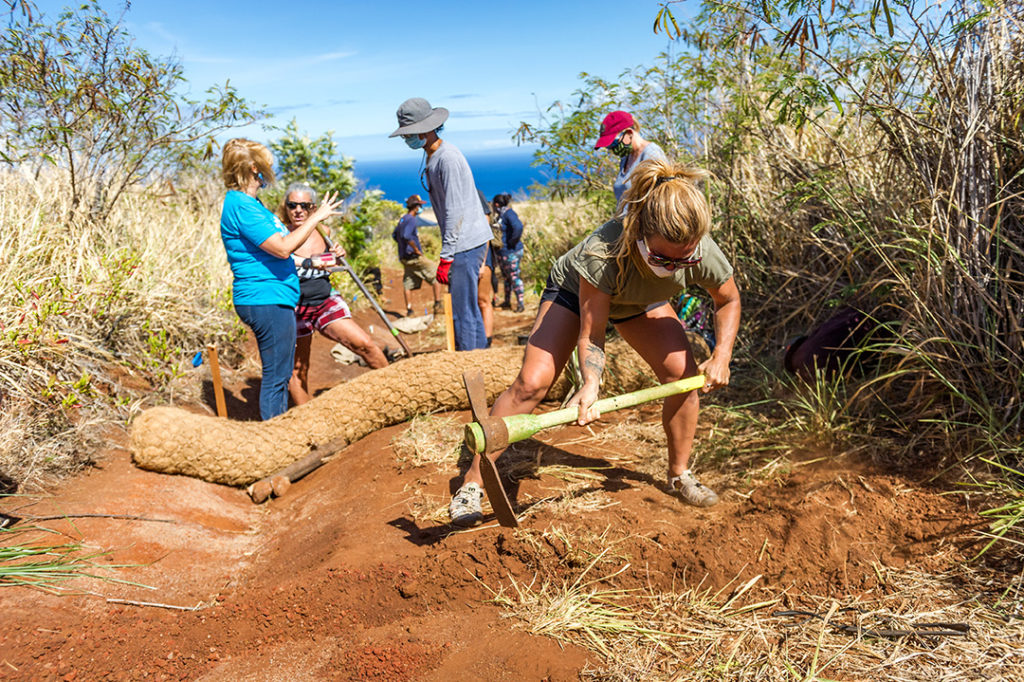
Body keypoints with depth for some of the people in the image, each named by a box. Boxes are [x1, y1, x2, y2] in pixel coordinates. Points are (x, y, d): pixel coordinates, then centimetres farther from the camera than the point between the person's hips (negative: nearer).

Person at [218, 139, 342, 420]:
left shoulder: (246, 202, 17)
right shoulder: (241, 206, -16)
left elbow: (278, 246, 25)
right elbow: (283, 248, -23)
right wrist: (316, 217, -15)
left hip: (271, 299, 11)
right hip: (266, 300, -11)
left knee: (280, 373, 18)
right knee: (276, 375, -4)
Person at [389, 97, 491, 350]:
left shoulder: (448, 158, -17)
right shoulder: (433, 157, 14)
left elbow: (456, 212, -20)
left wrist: (445, 258, -19)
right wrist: (447, 253, 20)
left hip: (467, 242, -10)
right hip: (464, 242, 10)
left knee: (463, 311, -8)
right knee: (469, 308, 15)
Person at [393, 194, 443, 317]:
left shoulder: (403, 219, 15)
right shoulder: (412, 219, -15)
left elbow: (394, 235, 27)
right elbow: (406, 236, -29)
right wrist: (416, 250, -20)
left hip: (404, 257, 9)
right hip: (414, 256, -9)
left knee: (407, 283, 8)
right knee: (436, 277, 1)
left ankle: (409, 309, 10)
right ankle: (437, 305, -1)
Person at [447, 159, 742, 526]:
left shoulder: (704, 253, -33)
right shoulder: (604, 250, -44)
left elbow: (729, 299, -9)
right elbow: (591, 331, -33)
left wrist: (722, 355, -21)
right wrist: (590, 384, -48)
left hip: (642, 302, 4)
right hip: (575, 290, -4)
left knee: (684, 374, -11)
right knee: (530, 383, -16)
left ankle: (679, 474, 12)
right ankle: (473, 482, -5)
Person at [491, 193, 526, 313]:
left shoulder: (508, 213, -17)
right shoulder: (501, 215, 12)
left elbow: (518, 227, -33)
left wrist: (513, 241, -23)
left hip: (511, 252, -10)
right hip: (502, 252, 10)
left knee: (514, 277, -5)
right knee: (506, 277, 18)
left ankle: (520, 304, 0)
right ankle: (507, 301, 29)